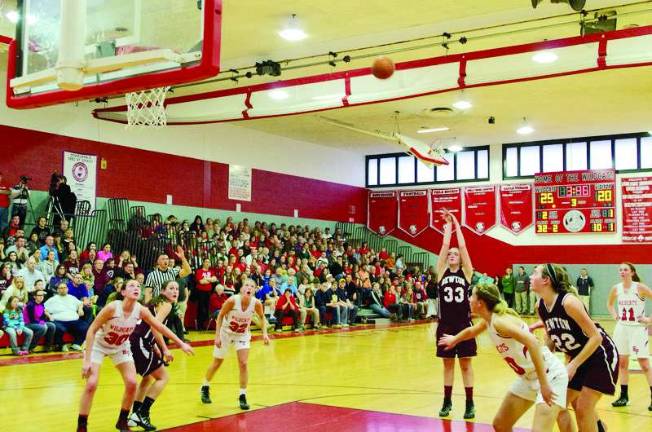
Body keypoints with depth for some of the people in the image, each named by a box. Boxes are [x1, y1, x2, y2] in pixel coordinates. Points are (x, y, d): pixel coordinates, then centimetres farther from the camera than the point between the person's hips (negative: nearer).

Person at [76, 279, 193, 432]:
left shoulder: (141, 310, -21)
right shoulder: (112, 307, -33)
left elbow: (160, 327, -7)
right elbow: (91, 330, -26)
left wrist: (181, 344, -3)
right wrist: (87, 360, -30)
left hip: (120, 347, 4)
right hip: (98, 345, -4)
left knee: (131, 383, -7)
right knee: (91, 384, -18)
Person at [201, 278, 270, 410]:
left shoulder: (256, 303, -22)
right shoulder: (232, 300, -30)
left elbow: (262, 317, -1)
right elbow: (220, 316, -16)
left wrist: (265, 333, -12)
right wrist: (217, 336, -19)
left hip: (243, 335, 2)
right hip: (226, 332, -1)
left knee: (243, 364, -11)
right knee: (217, 363, 13)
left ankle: (242, 396, 2)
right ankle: (205, 388, 39)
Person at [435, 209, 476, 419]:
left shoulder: (466, 272, 2)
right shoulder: (441, 272, 5)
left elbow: (462, 245, -3)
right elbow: (445, 244, 0)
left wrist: (457, 224, 2)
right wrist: (448, 224, 6)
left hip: (464, 324, -2)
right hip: (445, 324, 2)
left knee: (465, 364, 4)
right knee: (448, 364, 10)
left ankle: (469, 403, 11)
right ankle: (447, 402, 20)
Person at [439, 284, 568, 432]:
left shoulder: (499, 320, -24)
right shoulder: (488, 321, 4)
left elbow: (532, 342, -38)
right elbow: (471, 331, 29)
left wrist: (543, 384, -39)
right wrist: (454, 339, 48)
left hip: (550, 374, -10)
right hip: (528, 377, 10)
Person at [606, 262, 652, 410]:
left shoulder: (640, 287, -12)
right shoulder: (616, 288, 2)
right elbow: (609, 304, 20)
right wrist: (615, 316, 6)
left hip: (638, 328, -5)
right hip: (621, 328, 5)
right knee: (622, 363, 10)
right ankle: (624, 396, 20)